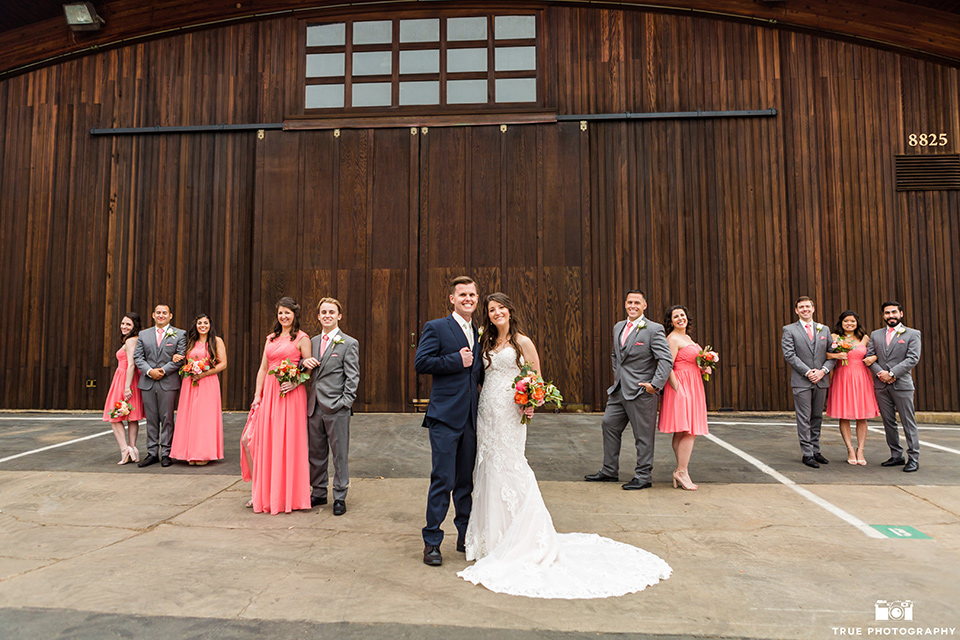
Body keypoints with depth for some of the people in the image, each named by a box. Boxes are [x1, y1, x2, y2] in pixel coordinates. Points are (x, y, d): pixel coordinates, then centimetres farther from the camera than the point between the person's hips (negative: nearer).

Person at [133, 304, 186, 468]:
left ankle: (166, 454, 7)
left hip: (168, 382, -3)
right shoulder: (143, 334, 14)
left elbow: (180, 358, -3)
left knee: (167, 419, 0)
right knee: (151, 419, 7)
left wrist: (163, 371, -13)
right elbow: (137, 356, 7)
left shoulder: (179, 334, 4)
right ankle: (152, 453, 14)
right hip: (147, 383, 3)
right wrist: (149, 371, -8)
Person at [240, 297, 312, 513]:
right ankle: (259, 490, 18)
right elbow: (263, 368, 14)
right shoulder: (271, 338, 16)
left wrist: (295, 382, -20)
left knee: (286, 442, -1)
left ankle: (287, 495, 13)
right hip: (268, 393, 6)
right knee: (250, 440, 2)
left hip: (290, 394, -6)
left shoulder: (301, 338, -1)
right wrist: (257, 395, 5)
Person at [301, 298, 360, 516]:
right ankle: (319, 493, 26)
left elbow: (352, 377, -5)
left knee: (340, 454, 1)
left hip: (336, 408, -5)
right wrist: (304, 362, -2)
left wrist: (345, 403, -13)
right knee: (316, 453, 13)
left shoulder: (349, 344, -1)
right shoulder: (313, 342, 15)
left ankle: (340, 498, 11)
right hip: (314, 407, 5)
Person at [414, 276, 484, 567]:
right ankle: (431, 542, 9)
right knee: (443, 481, -4)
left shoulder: (479, 334, 16)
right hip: (445, 416, -6)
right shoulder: (436, 327, -2)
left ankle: (465, 537, 27)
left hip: (470, 418, 6)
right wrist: (457, 360, -15)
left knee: (465, 481, 15)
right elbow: (420, 363, -12)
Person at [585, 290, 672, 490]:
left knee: (643, 434, 2)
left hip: (641, 391, -8)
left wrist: (655, 385, -19)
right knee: (609, 425, 13)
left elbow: (666, 360, -15)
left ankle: (643, 476, 15)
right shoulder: (618, 327, 12)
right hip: (619, 390, 8)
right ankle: (609, 471, 26)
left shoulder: (654, 329, -10)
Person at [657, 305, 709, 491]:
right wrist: (678, 390, -21)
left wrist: (702, 369, 10)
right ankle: (682, 471, -8)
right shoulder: (672, 339, -11)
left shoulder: (687, 337, 19)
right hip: (681, 387, -9)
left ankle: (681, 471, 11)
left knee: (680, 432, 8)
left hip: (692, 388, 9)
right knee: (689, 431, -12)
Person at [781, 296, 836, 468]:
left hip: (821, 381, 4)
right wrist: (808, 372, -14)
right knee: (804, 419, -3)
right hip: (801, 381, -4)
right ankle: (807, 453, 2)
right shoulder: (789, 330, 1)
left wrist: (823, 371, -7)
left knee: (817, 417, 10)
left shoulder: (824, 330, 13)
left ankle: (815, 450, 19)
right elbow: (789, 355, -7)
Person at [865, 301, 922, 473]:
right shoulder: (876, 335, 14)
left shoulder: (912, 334, 2)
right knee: (888, 422, 8)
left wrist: (892, 373, -15)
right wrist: (880, 373, -9)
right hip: (881, 385, 4)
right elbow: (869, 356, 7)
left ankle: (913, 458, 5)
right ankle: (896, 456, 17)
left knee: (908, 422, -1)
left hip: (902, 384, -4)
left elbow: (913, 358, -8)